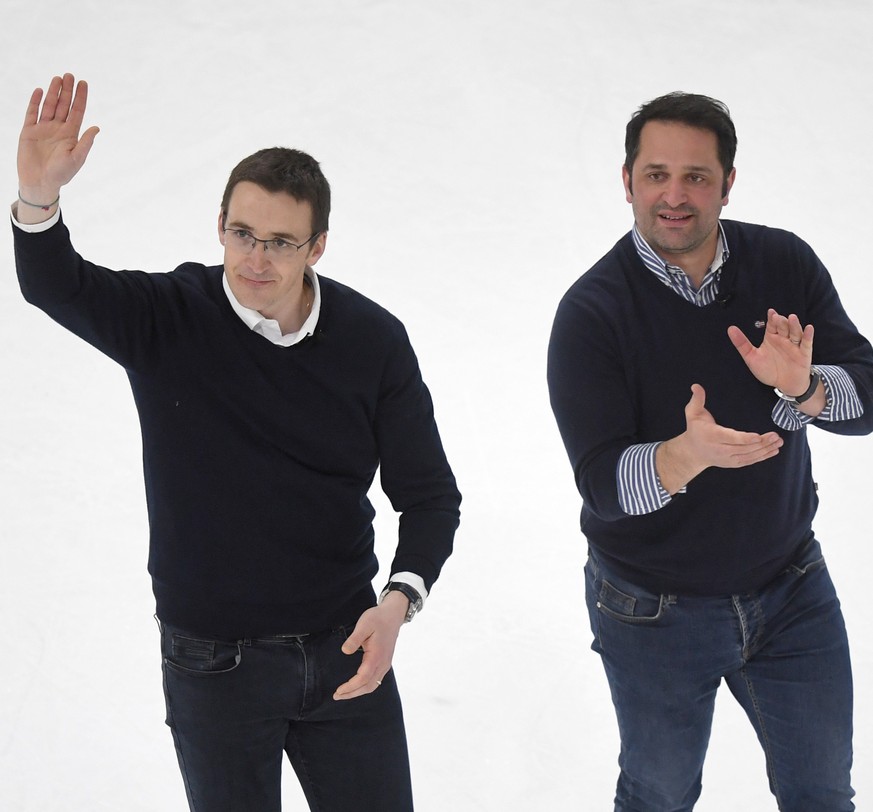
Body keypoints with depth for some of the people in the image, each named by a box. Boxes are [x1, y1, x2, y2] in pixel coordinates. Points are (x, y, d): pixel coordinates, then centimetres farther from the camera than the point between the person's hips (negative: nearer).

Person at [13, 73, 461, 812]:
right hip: (213, 661, -1)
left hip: (345, 648, 1)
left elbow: (429, 494, -2)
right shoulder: (166, 320, -11)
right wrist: (38, 196, -48)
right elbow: (57, 287, -28)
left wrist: (399, 600, -19)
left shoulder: (373, 341, -8)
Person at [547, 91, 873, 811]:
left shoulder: (785, 265, -8)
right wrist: (687, 456, -44)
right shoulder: (591, 312, -18)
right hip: (654, 609, -3)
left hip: (791, 587, 3)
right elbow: (601, 482, -24)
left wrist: (804, 387, -34)